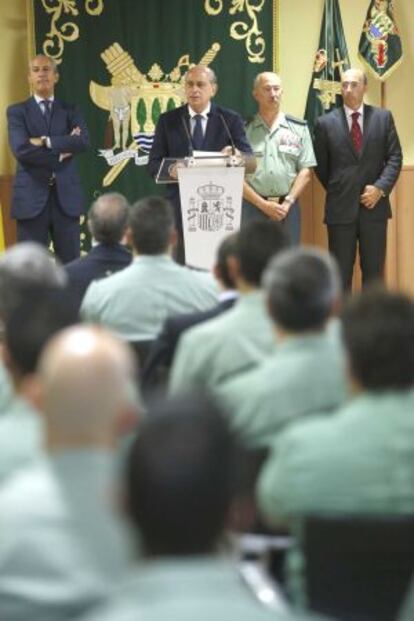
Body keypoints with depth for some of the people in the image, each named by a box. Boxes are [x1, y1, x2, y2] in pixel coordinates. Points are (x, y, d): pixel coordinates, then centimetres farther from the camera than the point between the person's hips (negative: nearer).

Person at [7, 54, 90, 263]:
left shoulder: (70, 111, 11)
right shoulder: (17, 111, 5)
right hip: (32, 197, -2)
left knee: (71, 264, 3)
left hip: (66, 196, 2)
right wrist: (60, 153, -10)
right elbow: (21, 149, -12)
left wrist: (46, 142, -15)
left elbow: (83, 142, -8)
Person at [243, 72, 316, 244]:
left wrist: (287, 202, -6)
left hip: (287, 207, 1)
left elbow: (305, 171, 5)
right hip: (253, 206, -1)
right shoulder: (245, 129, 3)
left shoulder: (299, 128, 9)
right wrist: (263, 204, -8)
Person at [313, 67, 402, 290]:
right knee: (340, 272, 4)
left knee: (374, 271, 7)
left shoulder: (383, 117, 5)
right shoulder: (326, 123, 1)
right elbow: (321, 165, 8)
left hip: (374, 205, 1)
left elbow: (394, 157, 2)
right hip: (341, 207, -1)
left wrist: (381, 188, -10)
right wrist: (336, 191, 5)